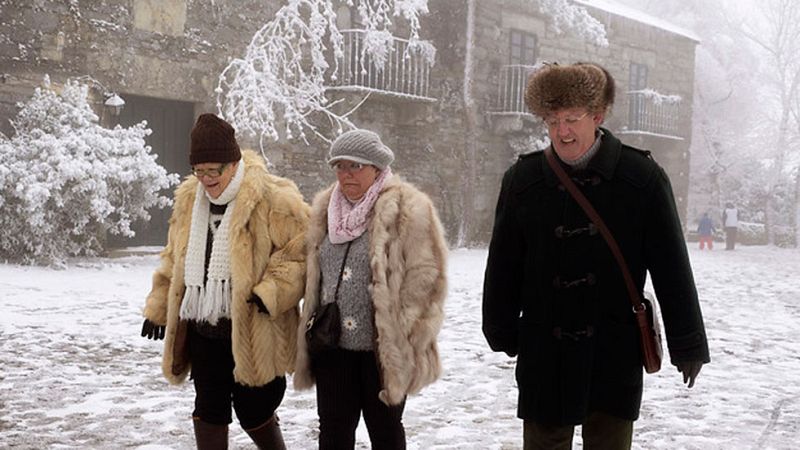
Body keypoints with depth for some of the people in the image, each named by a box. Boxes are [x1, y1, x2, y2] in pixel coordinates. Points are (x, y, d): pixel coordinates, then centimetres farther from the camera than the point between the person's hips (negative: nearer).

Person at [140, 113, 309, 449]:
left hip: (254, 331, -6)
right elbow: (175, 259, 19)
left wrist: (271, 293, -23)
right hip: (202, 328, 6)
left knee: (252, 410, 4)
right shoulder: (188, 199, 9)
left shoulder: (273, 198, -12)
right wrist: (160, 306, 18)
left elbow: (300, 252, -13)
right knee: (209, 409, 11)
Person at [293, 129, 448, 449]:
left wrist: (405, 344, -13)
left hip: (384, 350, -5)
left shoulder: (408, 210, -10)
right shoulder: (324, 210, 10)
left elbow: (425, 280, -12)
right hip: (333, 346, 5)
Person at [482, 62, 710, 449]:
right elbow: (503, 266, 9)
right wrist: (502, 332, 10)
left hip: (615, 357, -1)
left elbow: (672, 268, 0)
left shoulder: (643, 178, -4)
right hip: (543, 355, 2)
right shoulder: (522, 180, 2)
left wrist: (688, 343, 2)